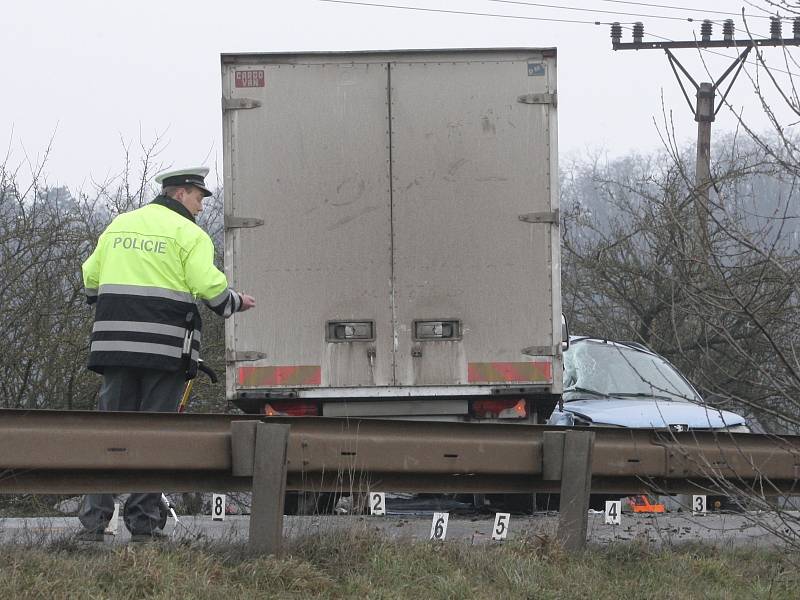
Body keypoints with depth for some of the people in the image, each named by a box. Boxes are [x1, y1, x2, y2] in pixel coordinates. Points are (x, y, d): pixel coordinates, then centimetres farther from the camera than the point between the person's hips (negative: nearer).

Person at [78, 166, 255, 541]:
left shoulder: (118, 226, 16)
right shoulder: (188, 234, -2)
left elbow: (90, 278, 18)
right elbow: (208, 286, -11)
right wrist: (235, 303, 8)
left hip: (114, 342, 5)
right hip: (165, 348, -5)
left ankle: (93, 520, -1)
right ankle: (142, 522, -1)